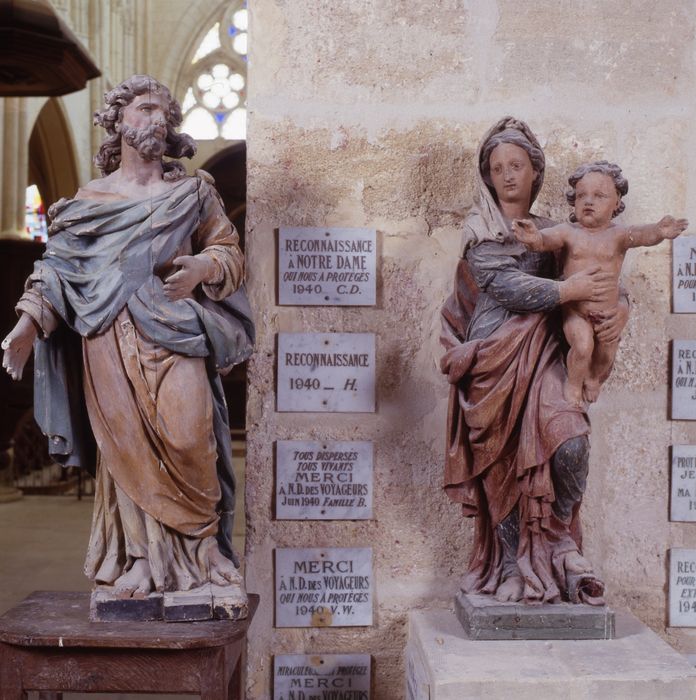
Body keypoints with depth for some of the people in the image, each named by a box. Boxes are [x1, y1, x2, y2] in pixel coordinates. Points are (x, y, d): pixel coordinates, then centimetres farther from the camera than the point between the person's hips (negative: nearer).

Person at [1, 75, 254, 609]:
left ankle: (201, 553, -2)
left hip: (175, 338, -1)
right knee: (129, 450, -1)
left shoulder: (193, 193, 15)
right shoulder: (88, 201, 16)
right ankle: (143, 563, 8)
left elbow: (231, 251, 10)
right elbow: (59, 268, 9)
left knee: (185, 439, -18)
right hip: (111, 344, 1)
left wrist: (203, 267, -13)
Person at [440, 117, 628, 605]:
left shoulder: (551, 231, 17)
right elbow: (507, 286, -9)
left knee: (570, 443, -20)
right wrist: (570, 290, -15)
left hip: (542, 355, 2)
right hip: (494, 359, -2)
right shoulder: (480, 230, 6)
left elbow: (602, 276, 18)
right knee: (502, 465, -1)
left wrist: (621, 308, -3)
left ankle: (560, 540, 4)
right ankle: (513, 565, 16)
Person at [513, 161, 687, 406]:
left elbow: (640, 234, -27)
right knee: (583, 345, -23)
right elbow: (546, 240, -24)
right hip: (575, 311, -2)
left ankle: (594, 380, 46)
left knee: (606, 356, 11)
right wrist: (534, 237, -49)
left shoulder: (618, 234, -8)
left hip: (608, 313, 2)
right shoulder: (568, 232, -8)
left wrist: (658, 232, -50)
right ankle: (573, 383, 7)